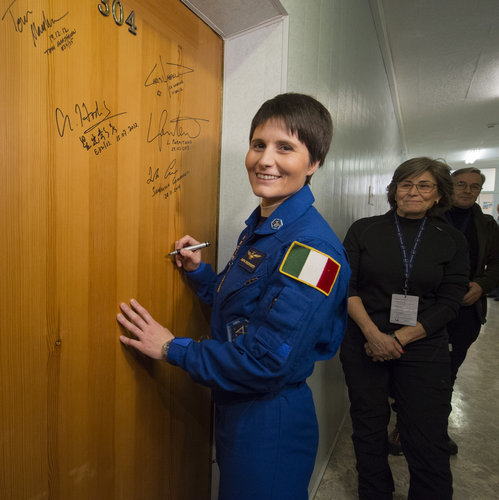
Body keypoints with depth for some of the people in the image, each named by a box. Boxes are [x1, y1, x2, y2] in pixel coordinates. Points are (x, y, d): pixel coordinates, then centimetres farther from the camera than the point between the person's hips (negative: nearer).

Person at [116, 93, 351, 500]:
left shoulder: (311, 247, -27)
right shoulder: (259, 226, 2)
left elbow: (266, 364, -28)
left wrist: (172, 348, -18)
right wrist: (198, 270, -4)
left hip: (270, 422, -8)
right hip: (233, 406, 8)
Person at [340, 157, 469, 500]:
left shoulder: (452, 241, 4)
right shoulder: (364, 230, 1)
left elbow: (449, 303, -1)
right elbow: (346, 286, -3)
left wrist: (399, 337, -11)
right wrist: (374, 334, -14)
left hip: (423, 350, 0)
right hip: (363, 344, 0)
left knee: (428, 442, 4)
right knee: (369, 431, 12)